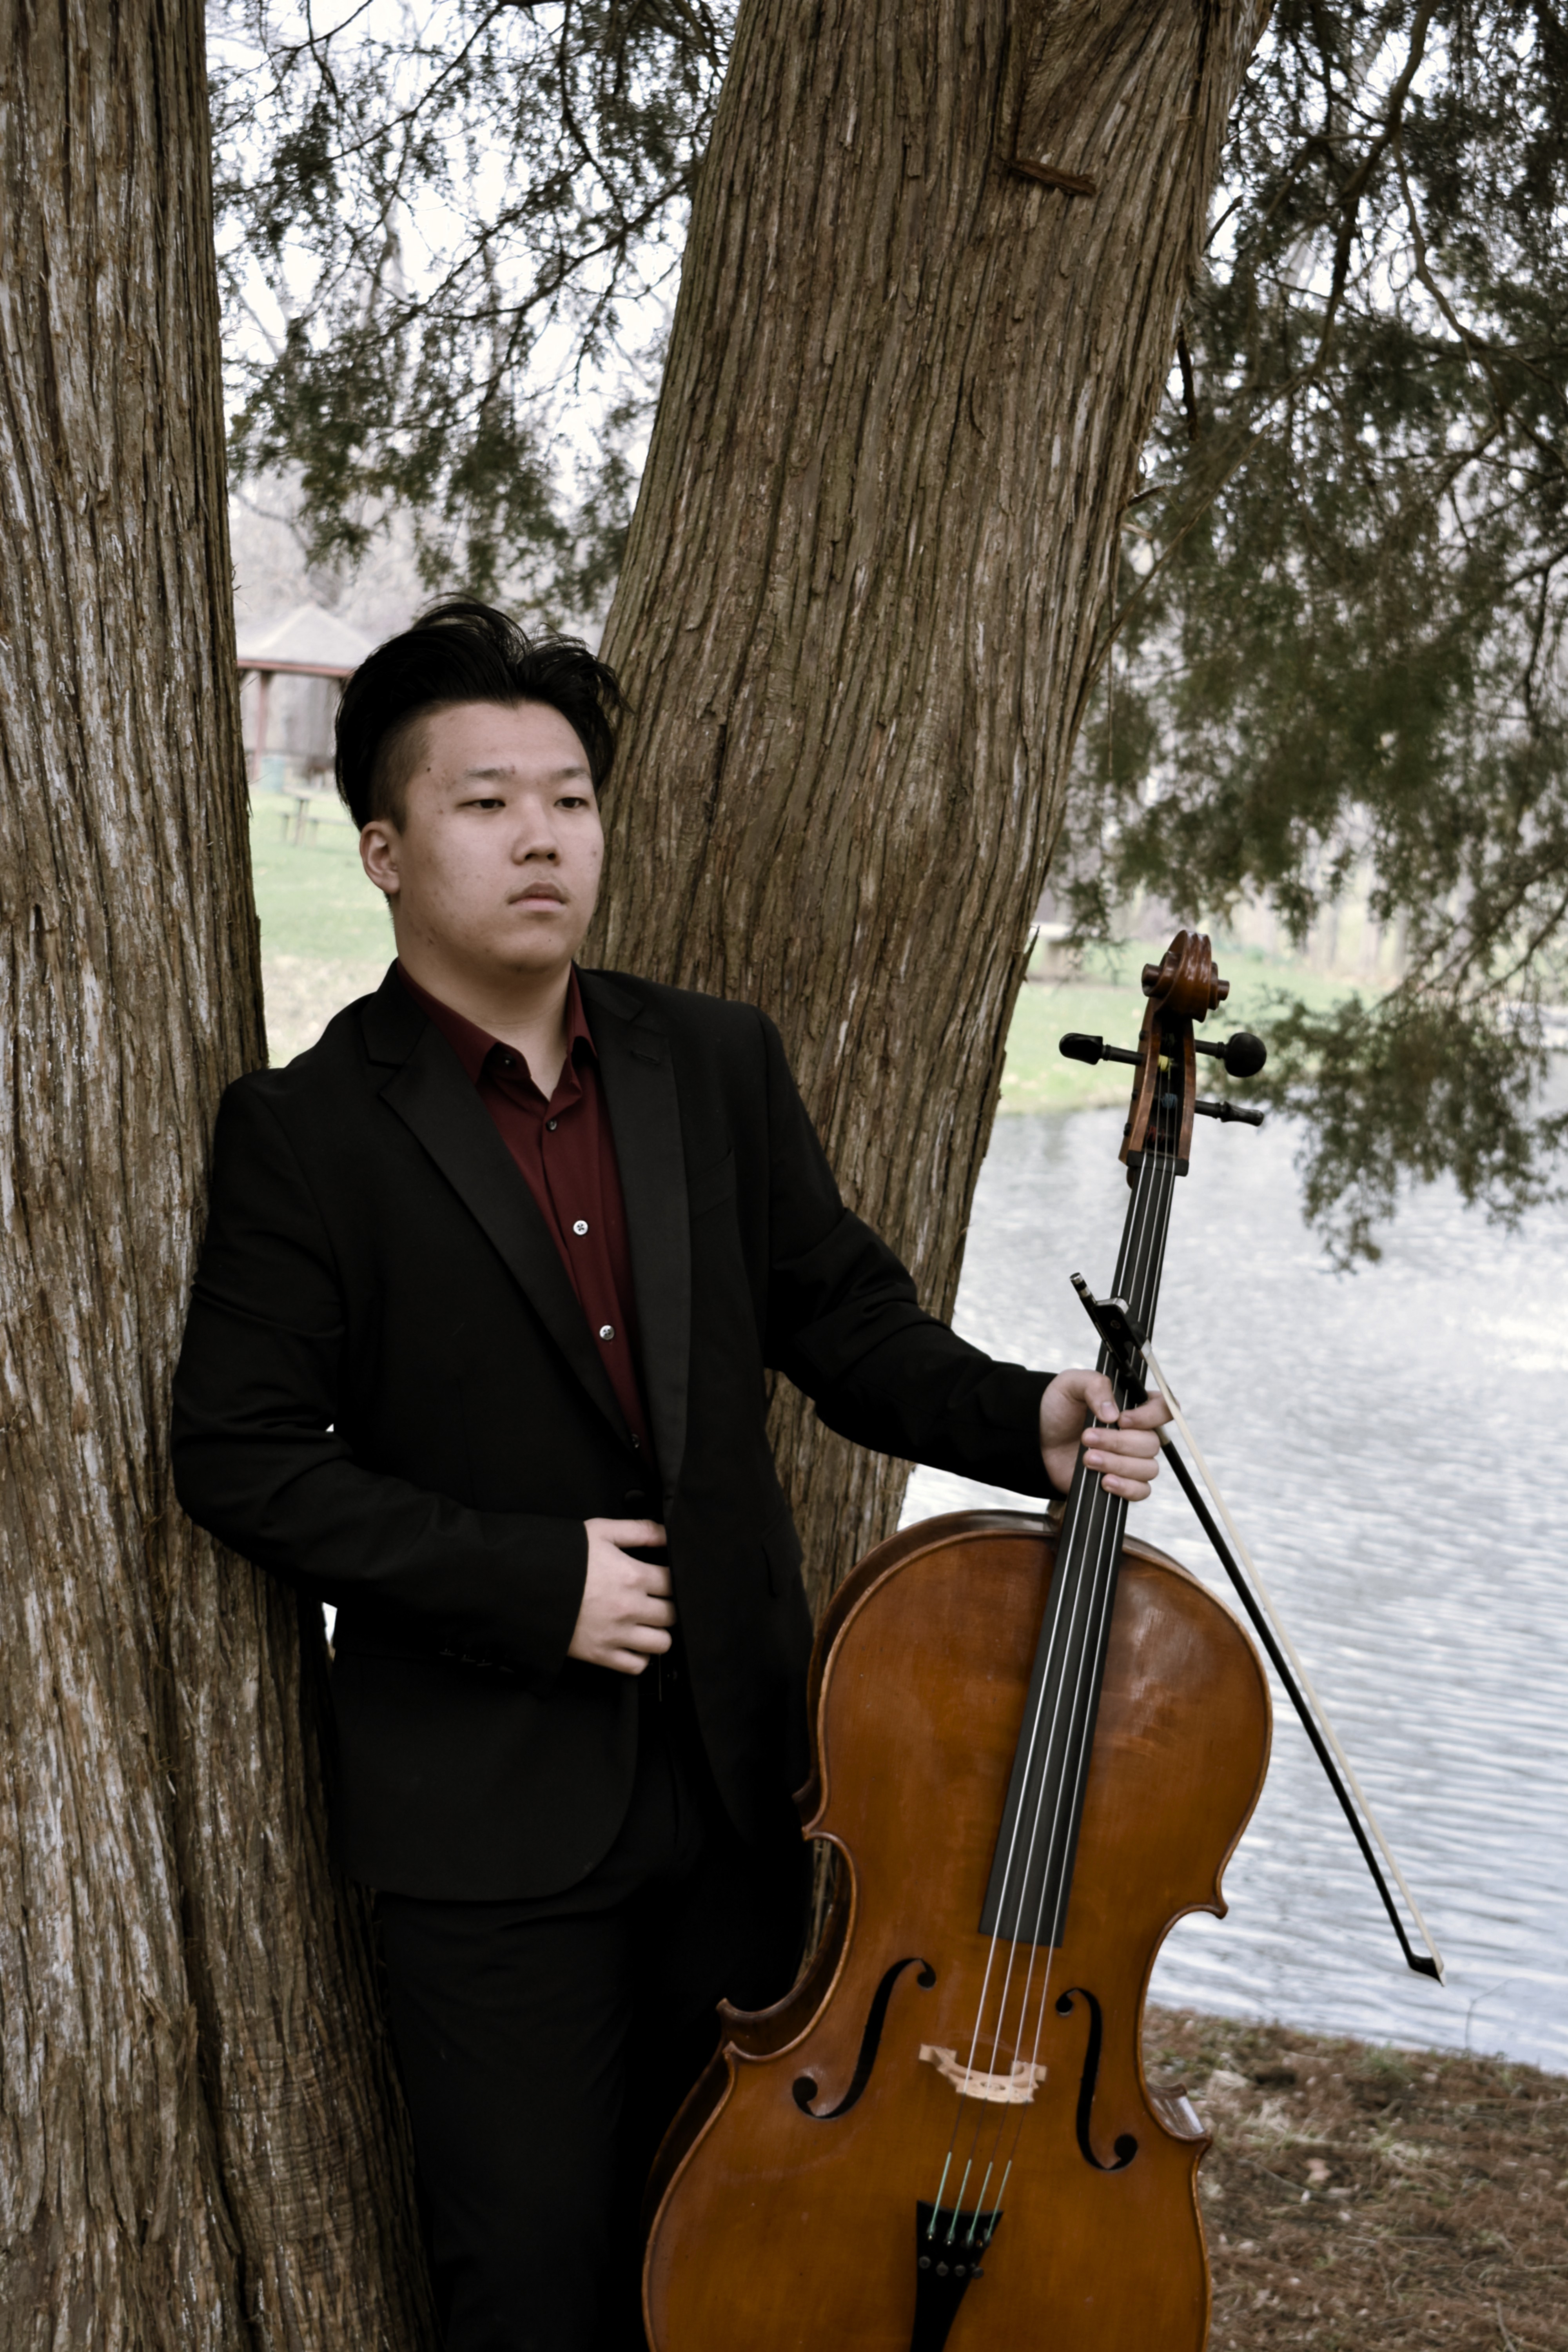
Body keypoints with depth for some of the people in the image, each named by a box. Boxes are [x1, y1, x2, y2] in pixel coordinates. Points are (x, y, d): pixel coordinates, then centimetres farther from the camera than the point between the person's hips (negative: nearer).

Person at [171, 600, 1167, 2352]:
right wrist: (535, 1581, -18)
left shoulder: (720, 1064, 4)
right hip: (490, 1811, -4)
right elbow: (242, 1458, -12)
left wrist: (1026, 1424, -11)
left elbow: (843, 1319, 7)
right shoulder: (305, 1132, -9)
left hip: (737, 1767, 5)